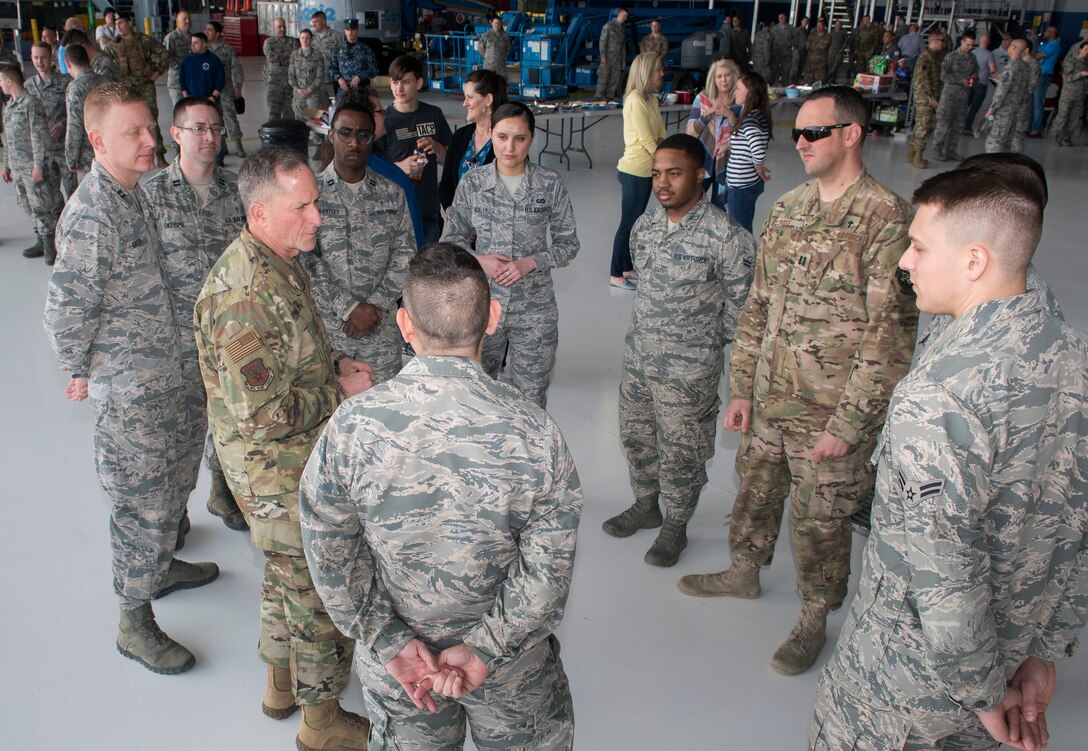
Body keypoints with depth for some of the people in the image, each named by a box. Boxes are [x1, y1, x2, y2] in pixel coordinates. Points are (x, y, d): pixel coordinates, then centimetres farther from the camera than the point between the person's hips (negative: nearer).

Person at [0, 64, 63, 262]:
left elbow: (39, 136, -15)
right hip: (17, 167, 8)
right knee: (29, 206, 11)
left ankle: (50, 245, 0)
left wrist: (38, 165, -18)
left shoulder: (31, 103, -11)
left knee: (40, 206, -6)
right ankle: (43, 241, 19)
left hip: (33, 166, -8)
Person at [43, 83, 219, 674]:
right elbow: (66, 308, -21)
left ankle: (159, 567, 45)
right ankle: (135, 624, 18)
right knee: (141, 502, 2)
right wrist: (79, 374, -8)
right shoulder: (92, 215, -24)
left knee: (172, 482, 23)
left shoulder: (132, 193, 7)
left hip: (161, 374, 9)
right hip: (127, 387, -9)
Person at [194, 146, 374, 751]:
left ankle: (283, 682, 47)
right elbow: (261, 413, -31)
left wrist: (336, 363, 1)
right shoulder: (244, 296, -30)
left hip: (302, 459, 10)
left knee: (288, 575, 26)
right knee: (323, 594, 6)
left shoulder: (283, 263, 2)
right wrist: (340, 391, -20)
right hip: (282, 478, -10)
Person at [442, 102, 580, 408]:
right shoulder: (472, 183, -2)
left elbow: (568, 242, 1)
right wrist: (479, 261, -14)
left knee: (531, 400, 8)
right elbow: (451, 240, 5)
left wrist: (530, 263, -15)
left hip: (534, 308, -1)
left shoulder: (551, 184, -4)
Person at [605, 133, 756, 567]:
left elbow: (740, 303, -11)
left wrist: (704, 341, -4)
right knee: (637, 437, 20)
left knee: (681, 452, 8)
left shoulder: (727, 236, -19)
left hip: (689, 370, -6)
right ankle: (645, 506, 44)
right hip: (637, 357, 6)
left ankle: (675, 527, 30)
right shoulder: (645, 226, 1)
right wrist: (650, 329, 14)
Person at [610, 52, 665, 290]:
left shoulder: (651, 99, 10)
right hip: (634, 171, -9)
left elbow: (661, 135, 7)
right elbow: (646, 140, -19)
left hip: (645, 170, 9)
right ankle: (615, 275, 11)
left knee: (636, 221, 16)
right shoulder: (636, 100, -18)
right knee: (628, 223, 0)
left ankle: (627, 268, 28)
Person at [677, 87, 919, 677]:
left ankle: (814, 616, 33)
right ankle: (744, 572, 48)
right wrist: (741, 387, 8)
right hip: (769, 400, 6)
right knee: (755, 490, 23)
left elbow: (890, 333, -18)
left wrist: (847, 423, -19)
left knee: (819, 519, 9)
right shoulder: (787, 209, 5)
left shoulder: (885, 217, -16)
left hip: (833, 412, -6)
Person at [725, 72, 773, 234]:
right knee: (745, 231, 19)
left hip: (742, 187, -9)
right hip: (751, 183, 9)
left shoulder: (750, 120, -21)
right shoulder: (759, 115, 7)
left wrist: (759, 169, -15)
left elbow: (759, 154, -33)